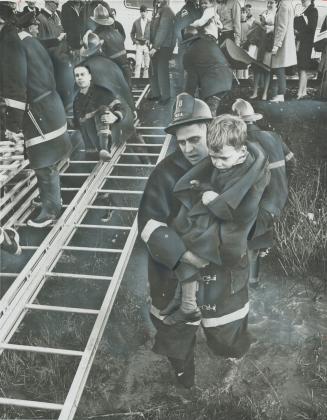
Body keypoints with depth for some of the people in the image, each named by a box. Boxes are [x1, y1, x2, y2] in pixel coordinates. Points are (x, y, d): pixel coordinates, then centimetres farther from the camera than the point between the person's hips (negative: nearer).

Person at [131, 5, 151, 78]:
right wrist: (134, 40, 2)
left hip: (147, 45, 0)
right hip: (139, 45, 0)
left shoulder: (150, 22, 5)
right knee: (138, 64, -8)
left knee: (147, 65, 0)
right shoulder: (136, 22, 9)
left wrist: (150, 41, -7)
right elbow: (132, 33, 17)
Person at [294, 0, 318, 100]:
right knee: (302, 69, 10)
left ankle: (300, 93, -16)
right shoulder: (304, 11, 19)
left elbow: (311, 27, -13)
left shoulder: (313, 10, -5)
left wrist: (299, 31, -9)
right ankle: (304, 91, 15)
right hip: (300, 43, 8)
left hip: (306, 44, -8)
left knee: (303, 69, -12)